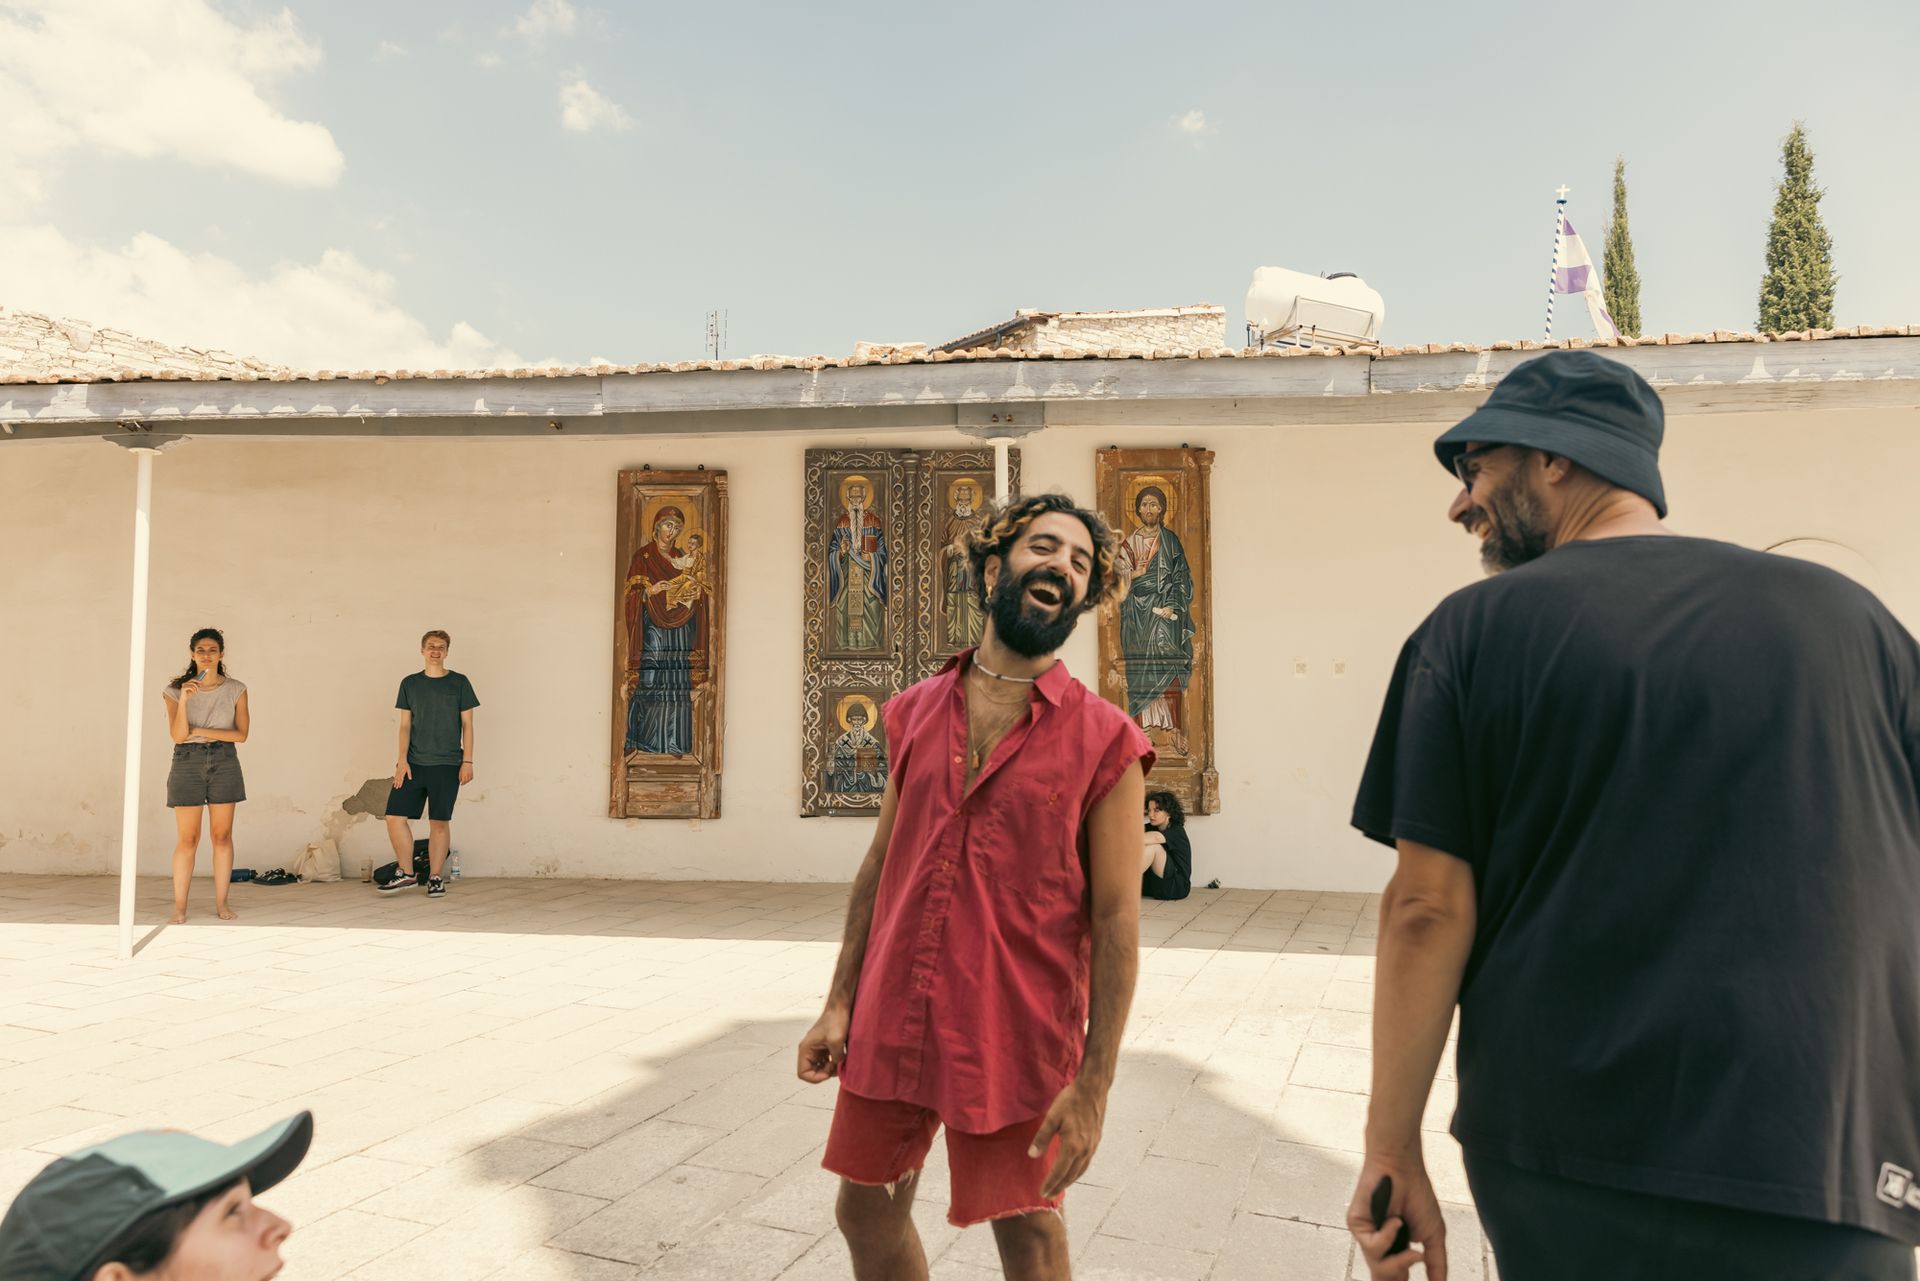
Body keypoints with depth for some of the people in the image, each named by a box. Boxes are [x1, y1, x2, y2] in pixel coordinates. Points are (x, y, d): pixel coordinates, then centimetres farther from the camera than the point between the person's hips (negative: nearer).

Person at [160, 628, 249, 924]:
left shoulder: (236, 690, 3)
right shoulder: (175, 690, 1)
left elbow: (241, 734, -3)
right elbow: (177, 735, -8)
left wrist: (200, 731, -10)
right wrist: (183, 700, -20)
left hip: (224, 761, 1)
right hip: (187, 762, -1)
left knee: (222, 835, 2)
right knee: (187, 839, -2)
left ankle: (221, 903, 8)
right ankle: (179, 906, 4)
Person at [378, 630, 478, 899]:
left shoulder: (459, 683, 3)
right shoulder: (410, 684, 9)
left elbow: (467, 725, 3)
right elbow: (405, 725, 8)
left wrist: (468, 761, -3)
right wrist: (402, 760, -3)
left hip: (447, 765, -2)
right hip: (413, 763, 2)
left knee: (440, 822, 0)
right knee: (395, 817, -4)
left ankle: (435, 878, 11)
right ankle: (406, 873, 13)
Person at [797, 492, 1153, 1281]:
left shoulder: (1103, 741, -8)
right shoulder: (915, 715, 4)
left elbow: (1115, 919, -8)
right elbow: (879, 868, 10)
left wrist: (1094, 1084, -10)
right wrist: (839, 1004, 8)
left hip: (1014, 1039, -4)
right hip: (890, 1027, 4)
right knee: (866, 1213, 18)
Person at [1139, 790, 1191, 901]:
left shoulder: (1176, 831, -12)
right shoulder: (1151, 827, 10)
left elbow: (1156, 837, -33)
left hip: (1177, 887, -6)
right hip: (1156, 887, 6)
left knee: (1151, 847, -23)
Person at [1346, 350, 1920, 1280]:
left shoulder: (1473, 631, -5)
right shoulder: (1846, 612, 2)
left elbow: (1428, 908, -9)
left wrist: (1393, 1147, -1)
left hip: (1558, 1168, -1)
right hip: (1821, 1177, 1)